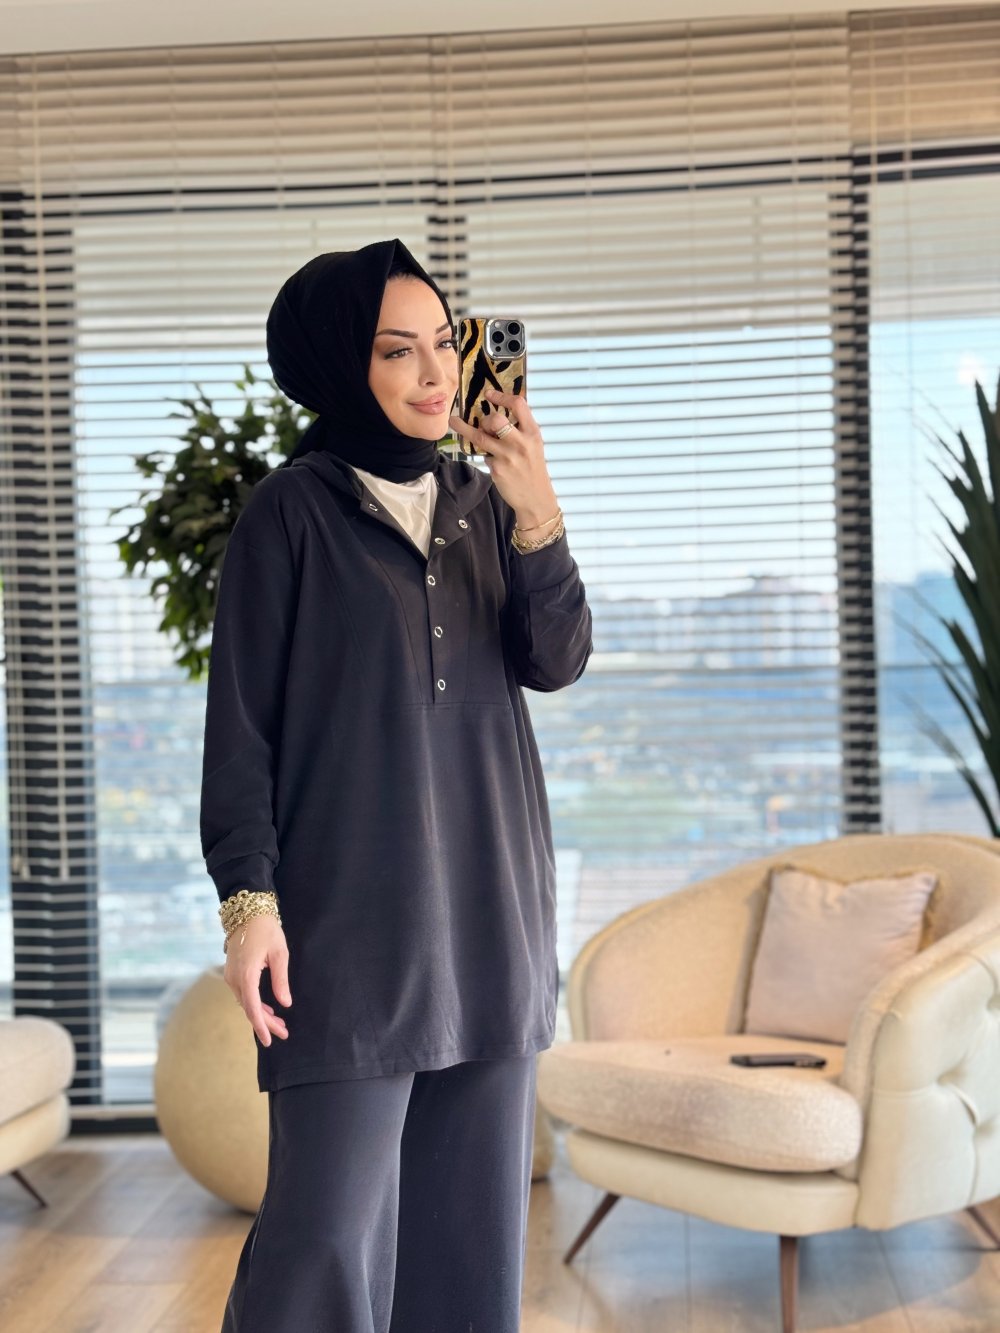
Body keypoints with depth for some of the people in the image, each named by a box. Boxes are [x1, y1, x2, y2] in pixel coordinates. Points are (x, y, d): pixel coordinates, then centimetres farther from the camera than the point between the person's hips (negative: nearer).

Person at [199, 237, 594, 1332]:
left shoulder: (481, 503, 11)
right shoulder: (290, 513, -4)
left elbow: (555, 663, 1)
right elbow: (239, 720, -5)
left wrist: (536, 515, -13)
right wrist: (248, 899, -13)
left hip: (488, 907, 5)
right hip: (352, 911, -5)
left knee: (472, 1210, 10)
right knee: (330, 1228, -6)